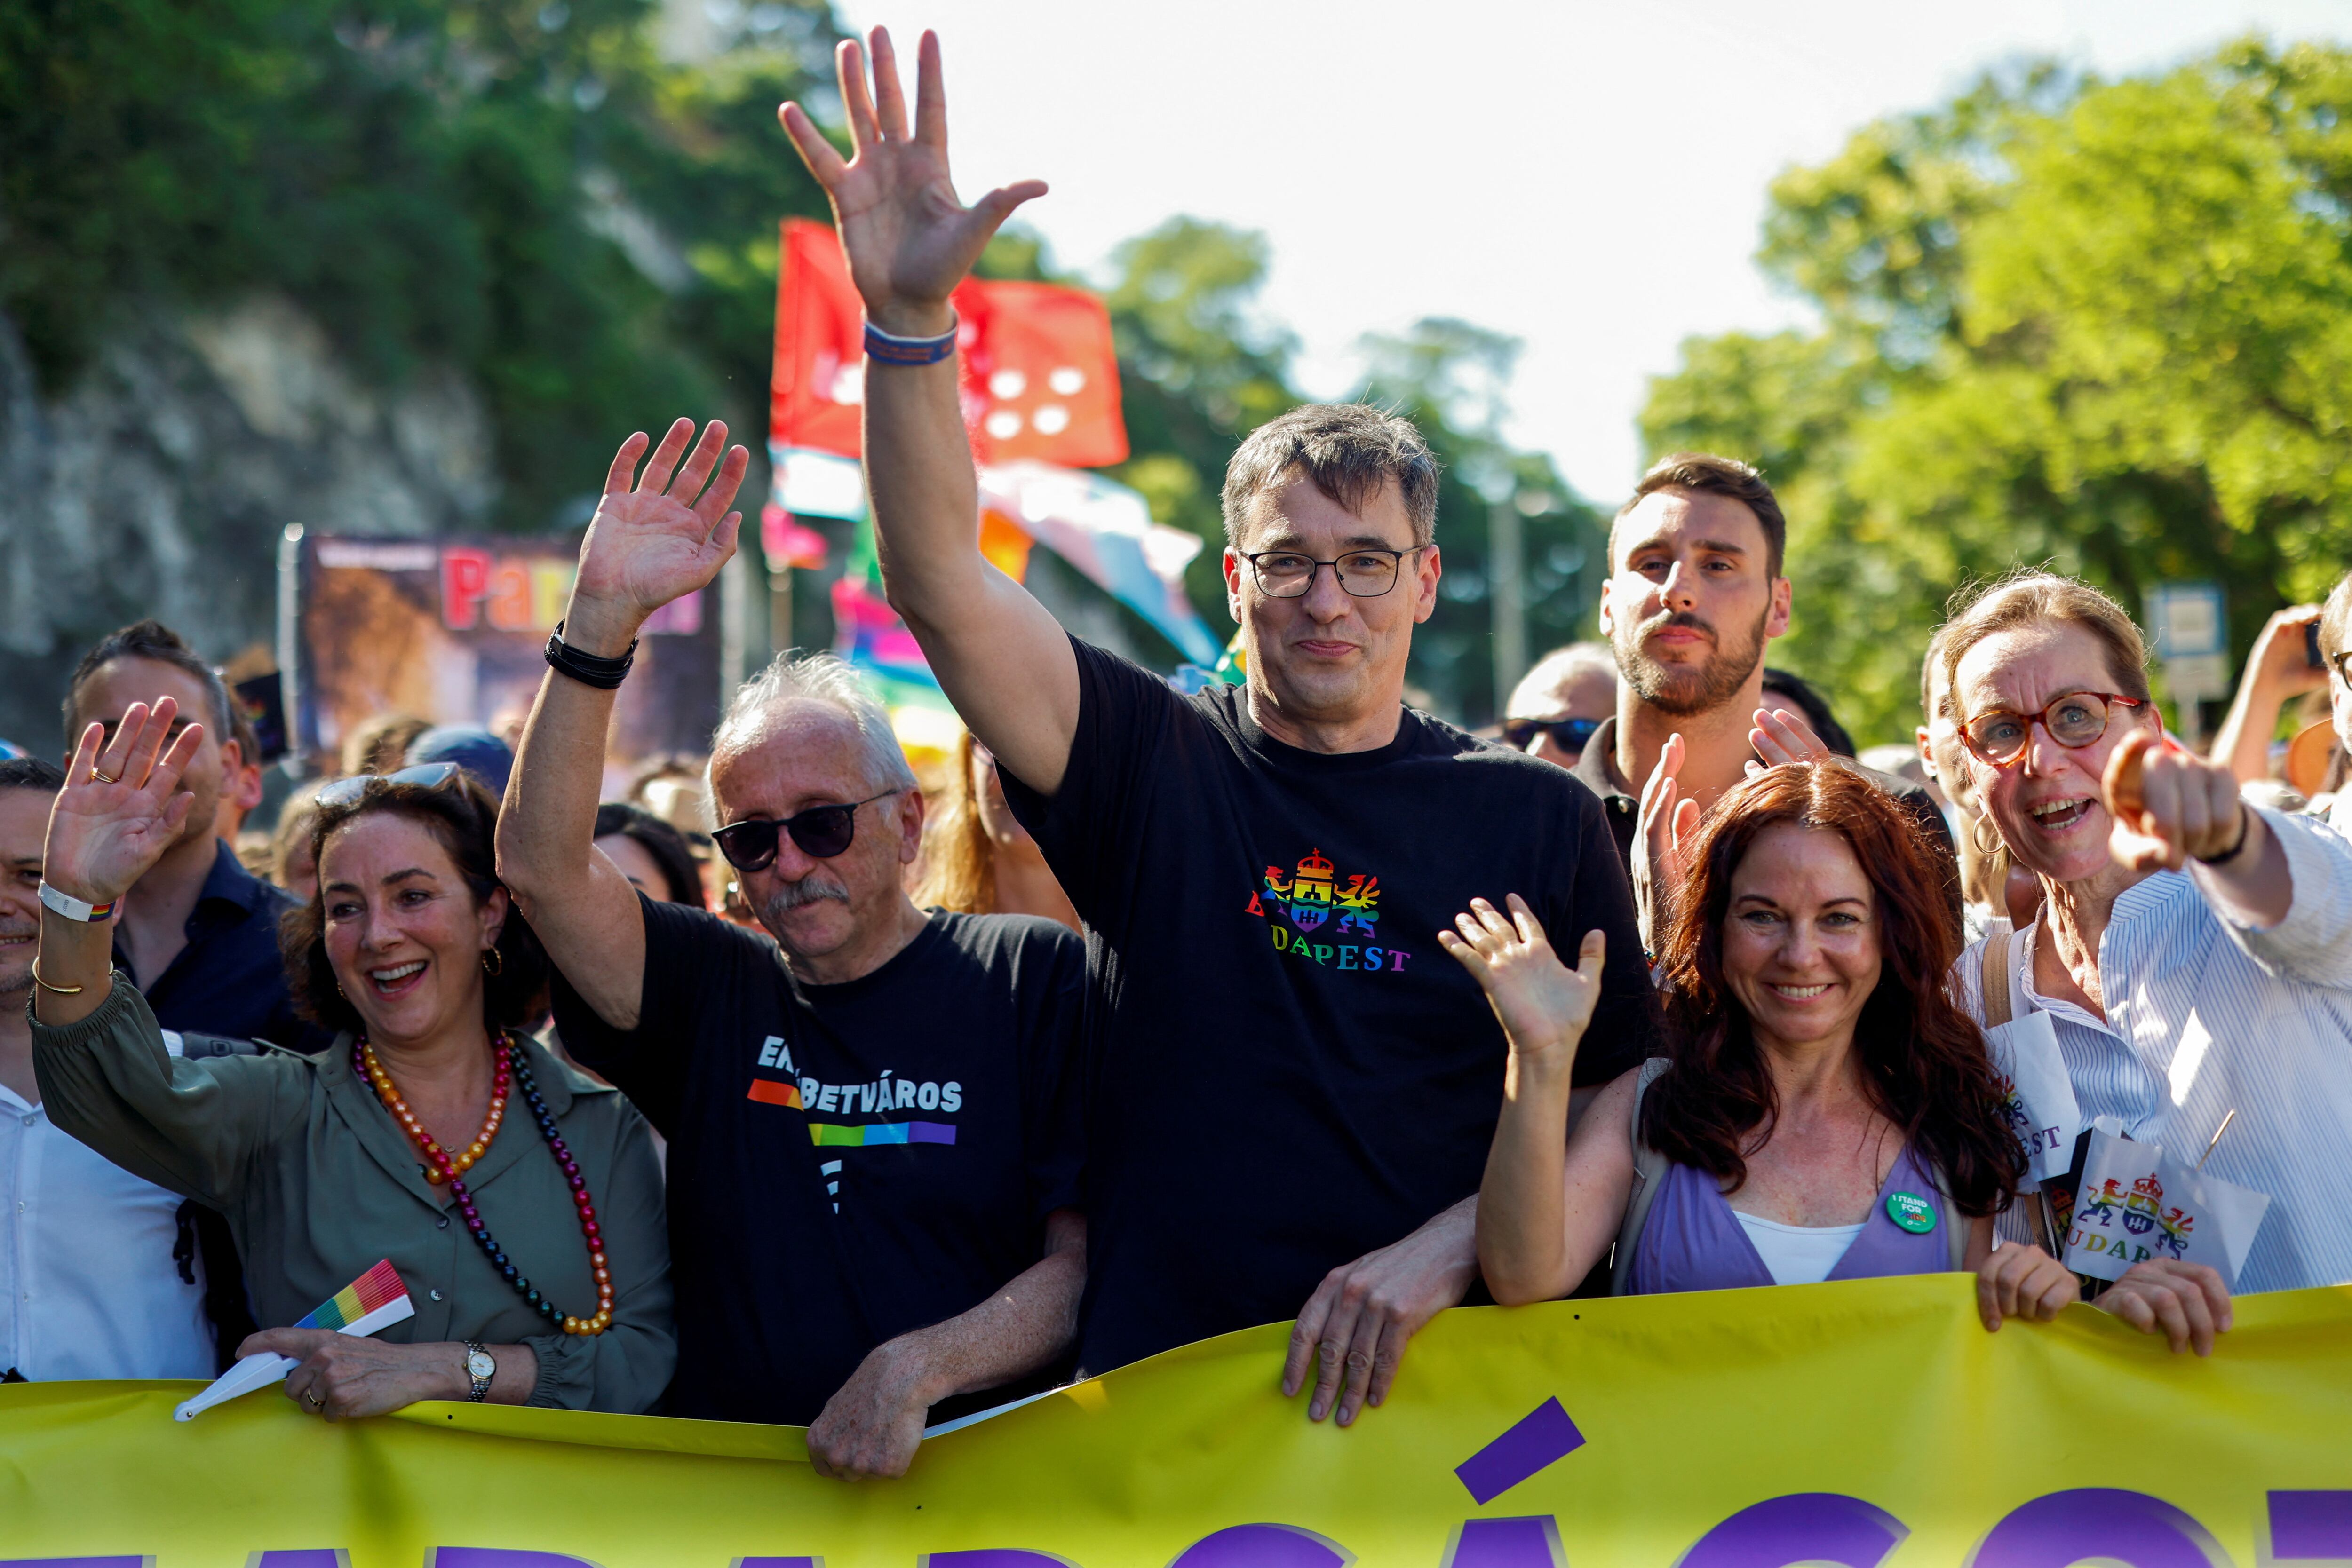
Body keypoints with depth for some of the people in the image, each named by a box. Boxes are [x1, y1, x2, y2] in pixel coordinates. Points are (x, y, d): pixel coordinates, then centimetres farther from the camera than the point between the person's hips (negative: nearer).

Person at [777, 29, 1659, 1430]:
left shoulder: (1538, 820, 8)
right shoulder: (1155, 765, 7)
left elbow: (1622, 1109, 6)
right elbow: (940, 582, -5)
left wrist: (1444, 1253, -10)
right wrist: (910, 318, -17)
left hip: (1436, 1394, 0)